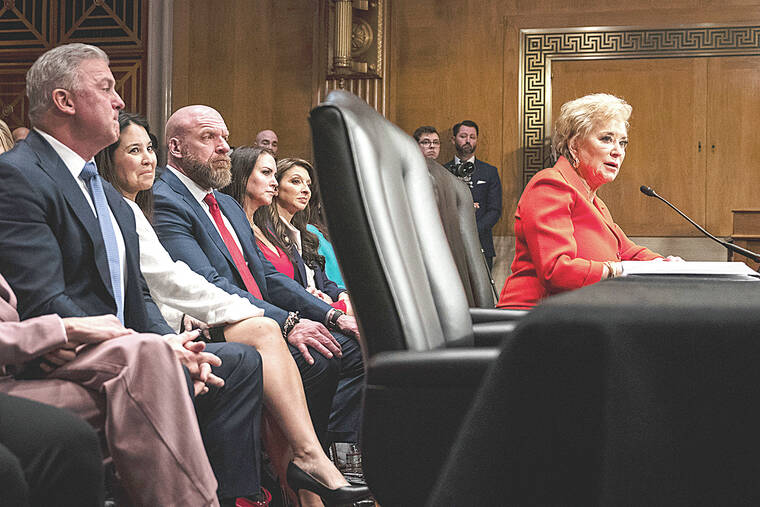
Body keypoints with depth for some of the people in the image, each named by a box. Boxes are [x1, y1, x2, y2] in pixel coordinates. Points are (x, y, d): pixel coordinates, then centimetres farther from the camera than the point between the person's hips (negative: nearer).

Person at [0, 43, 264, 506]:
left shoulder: (111, 196, 23)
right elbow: (43, 304, -18)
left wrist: (172, 343, -3)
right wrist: (155, 348, -23)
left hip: (124, 351, 10)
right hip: (56, 360, -10)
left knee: (240, 363, -2)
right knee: (145, 355, -36)